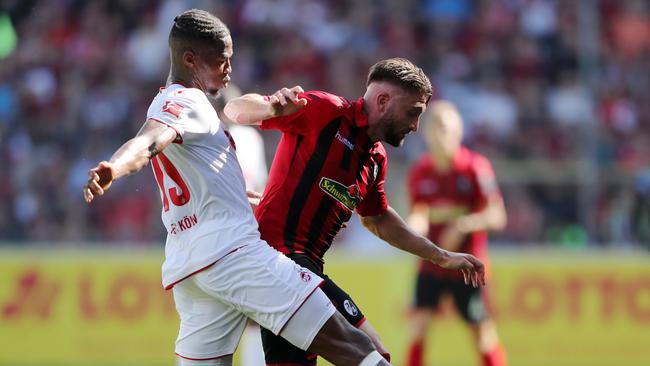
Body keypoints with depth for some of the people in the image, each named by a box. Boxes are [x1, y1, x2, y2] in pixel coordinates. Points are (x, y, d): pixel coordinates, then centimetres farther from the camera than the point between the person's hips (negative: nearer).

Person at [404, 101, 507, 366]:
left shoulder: (475, 167, -10)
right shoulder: (420, 171, 0)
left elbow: (497, 216, -14)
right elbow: (419, 215, -5)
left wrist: (463, 225, -30)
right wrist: (414, 227, -29)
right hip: (431, 264, 2)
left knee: (483, 333, 2)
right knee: (418, 326, -11)